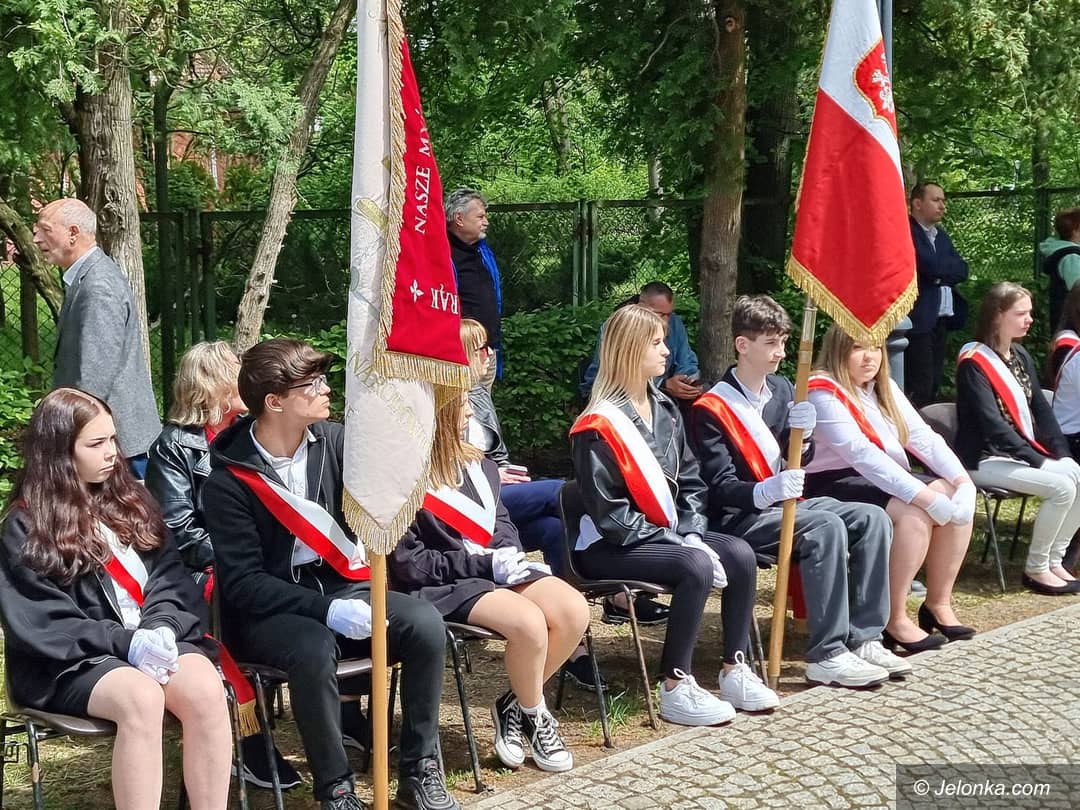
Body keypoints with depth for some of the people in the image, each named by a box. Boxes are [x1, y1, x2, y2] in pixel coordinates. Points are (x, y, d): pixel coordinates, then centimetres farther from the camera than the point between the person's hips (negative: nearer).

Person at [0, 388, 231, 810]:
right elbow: (40, 622, -8)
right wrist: (125, 641, -17)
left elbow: (169, 575, 9)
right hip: (72, 660, -4)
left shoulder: (131, 499, 15)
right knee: (141, 698, -36)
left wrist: (160, 626, -13)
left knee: (205, 689, -29)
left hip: (153, 638, 4)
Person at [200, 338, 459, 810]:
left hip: (341, 588, 4)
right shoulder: (228, 480, -13)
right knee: (315, 648, -37)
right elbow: (243, 582, -16)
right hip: (269, 610, -4)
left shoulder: (333, 442, 0)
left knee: (425, 625, -22)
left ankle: (418, 772, -8)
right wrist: (326, 609, -27)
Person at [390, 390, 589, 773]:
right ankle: (534, 715, -2)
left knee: (574, 610, -15)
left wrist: (509, 555, -3)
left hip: (497, 569, 8)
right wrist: (486, 564, -15)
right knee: (529, 622, -30)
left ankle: (514, 704, 1)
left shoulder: (476, 463, 11)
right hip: (444, 585, -7)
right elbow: (408, 564, -15)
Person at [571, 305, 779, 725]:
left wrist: (692, 536, -7)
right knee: (697, 567, -30)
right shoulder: (599, 428, -15)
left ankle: (735, 670, -4)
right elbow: (610, 515, -18)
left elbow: (690, 482, 11)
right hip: (610, 548, -8)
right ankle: (675, 689, -22)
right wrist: (679, 545, -20)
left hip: (668, 535, 8)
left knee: (740, 554, -14)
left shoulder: (666, 411, 10)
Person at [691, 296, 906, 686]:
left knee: (872, 518, -10)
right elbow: (720, 486, -17)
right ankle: (827, 655, -29)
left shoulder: (782, 389, 9)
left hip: (785, 503, 8)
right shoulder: (710, 409, -12)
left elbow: (800, 460, 15)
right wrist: (767, 491, -37)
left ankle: (863, 638, -10)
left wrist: (802, 435, -9)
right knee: (827, 527, -30)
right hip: (739, 516, -8)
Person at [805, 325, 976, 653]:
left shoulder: (884, 388, 14)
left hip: (885, 481, 9)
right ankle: (894, 619, -21)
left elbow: (922, 437, 5)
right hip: (834, 485, -8)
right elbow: (861, 453, -25)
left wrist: (962, 479, -12)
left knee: (957, 501, -11)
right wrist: (924, 495, -32)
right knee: (915, 512, -30)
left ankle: (938, 603, -2)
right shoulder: (823, 393, -14)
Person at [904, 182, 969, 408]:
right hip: (918, 321, -9)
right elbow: (931, 266, -20)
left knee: (933, 387, 8)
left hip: (940, 321, 9)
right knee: (919, 389, -12)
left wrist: (941, 275, -6)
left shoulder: (941, 235, 21)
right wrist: (949, 268, -1)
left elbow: (962, 270, 11)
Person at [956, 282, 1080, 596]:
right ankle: (1035, 569, -9)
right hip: (986, 460, -8)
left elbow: (1041, 409, 11)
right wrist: (1039, 461, -21)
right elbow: (992, 424, -21)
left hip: (1026, 453, 8)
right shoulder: (973, 363, -14)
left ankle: (1054, 560, 1)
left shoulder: (1020, 356, 12)